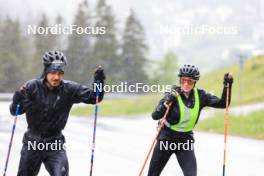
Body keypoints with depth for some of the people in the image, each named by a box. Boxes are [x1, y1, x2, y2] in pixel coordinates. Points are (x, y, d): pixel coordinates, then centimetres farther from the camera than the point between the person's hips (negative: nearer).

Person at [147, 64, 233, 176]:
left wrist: (227, 86, -15)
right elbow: (155, 116, -23)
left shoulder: (200, 96, -6)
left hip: (186, 140, 2)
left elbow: (222, 104, -3)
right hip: (166, 138, -2)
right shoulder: (173, 95, -16)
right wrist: (167, 102, -37)